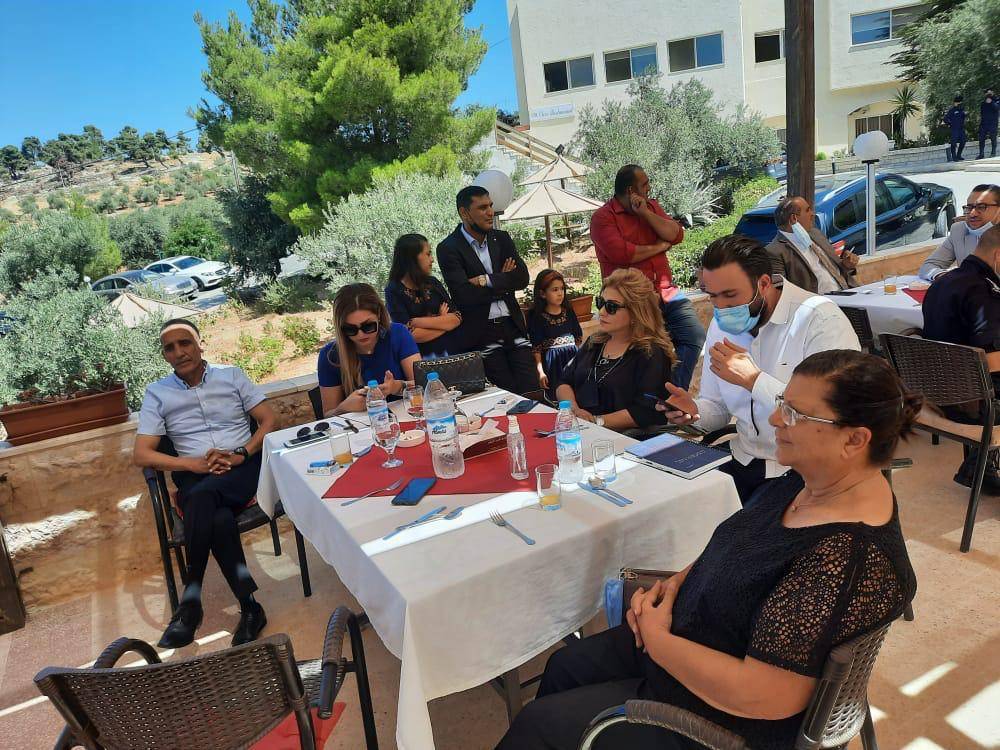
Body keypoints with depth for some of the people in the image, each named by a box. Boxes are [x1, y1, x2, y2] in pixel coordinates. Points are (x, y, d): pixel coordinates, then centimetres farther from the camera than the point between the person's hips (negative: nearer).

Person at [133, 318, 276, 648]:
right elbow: (141, 454, 4)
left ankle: (191, 601, -26)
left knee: (203, 496, -37)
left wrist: (242, 454, -12)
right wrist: (194, 464, -12)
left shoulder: (231, 375, 11)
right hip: (195, 477, 1)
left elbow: (269, 419, 6)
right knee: (220, 520, -36)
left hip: (244, 466, -1)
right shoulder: (157, 393, 11)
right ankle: (249, 607, -27)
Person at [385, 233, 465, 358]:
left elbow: (457, 318, 1)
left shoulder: (432, 283, 12)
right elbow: (412, 334, -11)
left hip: (453, 351, 3)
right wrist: (443, 322, -1)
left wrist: (417, 322, -8)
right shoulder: (394, 290, -1)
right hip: (423, 357, -3)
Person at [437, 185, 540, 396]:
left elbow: (522, 278, -1)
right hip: (482, 334, -4)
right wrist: (503, 282, -7)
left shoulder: (501, 239, 10)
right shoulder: (448, 249, -6)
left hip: (513, 325, 4)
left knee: (532, 392, -1)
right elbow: (465, 296, -17)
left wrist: (487, 280, -13)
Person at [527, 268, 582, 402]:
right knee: (556, 400, -1)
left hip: (573, 357, 4)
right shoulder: (536, 316, -5)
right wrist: (540, 371, -12)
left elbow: (578, 337, 14)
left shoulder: (568, 311, 7)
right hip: (552, 363, -3)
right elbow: (536, 347, -6)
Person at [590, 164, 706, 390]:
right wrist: (658, 247, -5)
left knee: (695, 336, -6)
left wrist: (646, 213, -9)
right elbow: (620, 253, -20)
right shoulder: (602, 218, -4)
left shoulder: (651, 206, 16)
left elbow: (676, 235, 3)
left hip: (666, 293, 6)